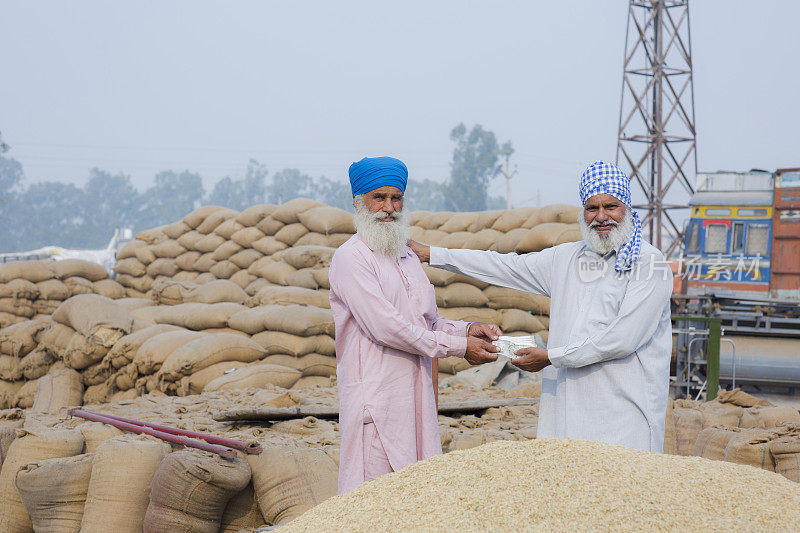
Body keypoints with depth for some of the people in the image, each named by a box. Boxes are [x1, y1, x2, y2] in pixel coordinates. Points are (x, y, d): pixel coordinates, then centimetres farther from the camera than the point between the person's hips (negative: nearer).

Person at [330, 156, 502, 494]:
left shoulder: (408, 258, 19)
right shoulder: (351, 258, -8)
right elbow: (385, 327, -16)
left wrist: (467, 329, 3)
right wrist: (458, 347, -14)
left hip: (416, 396, 8)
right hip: (375, 399, -8)